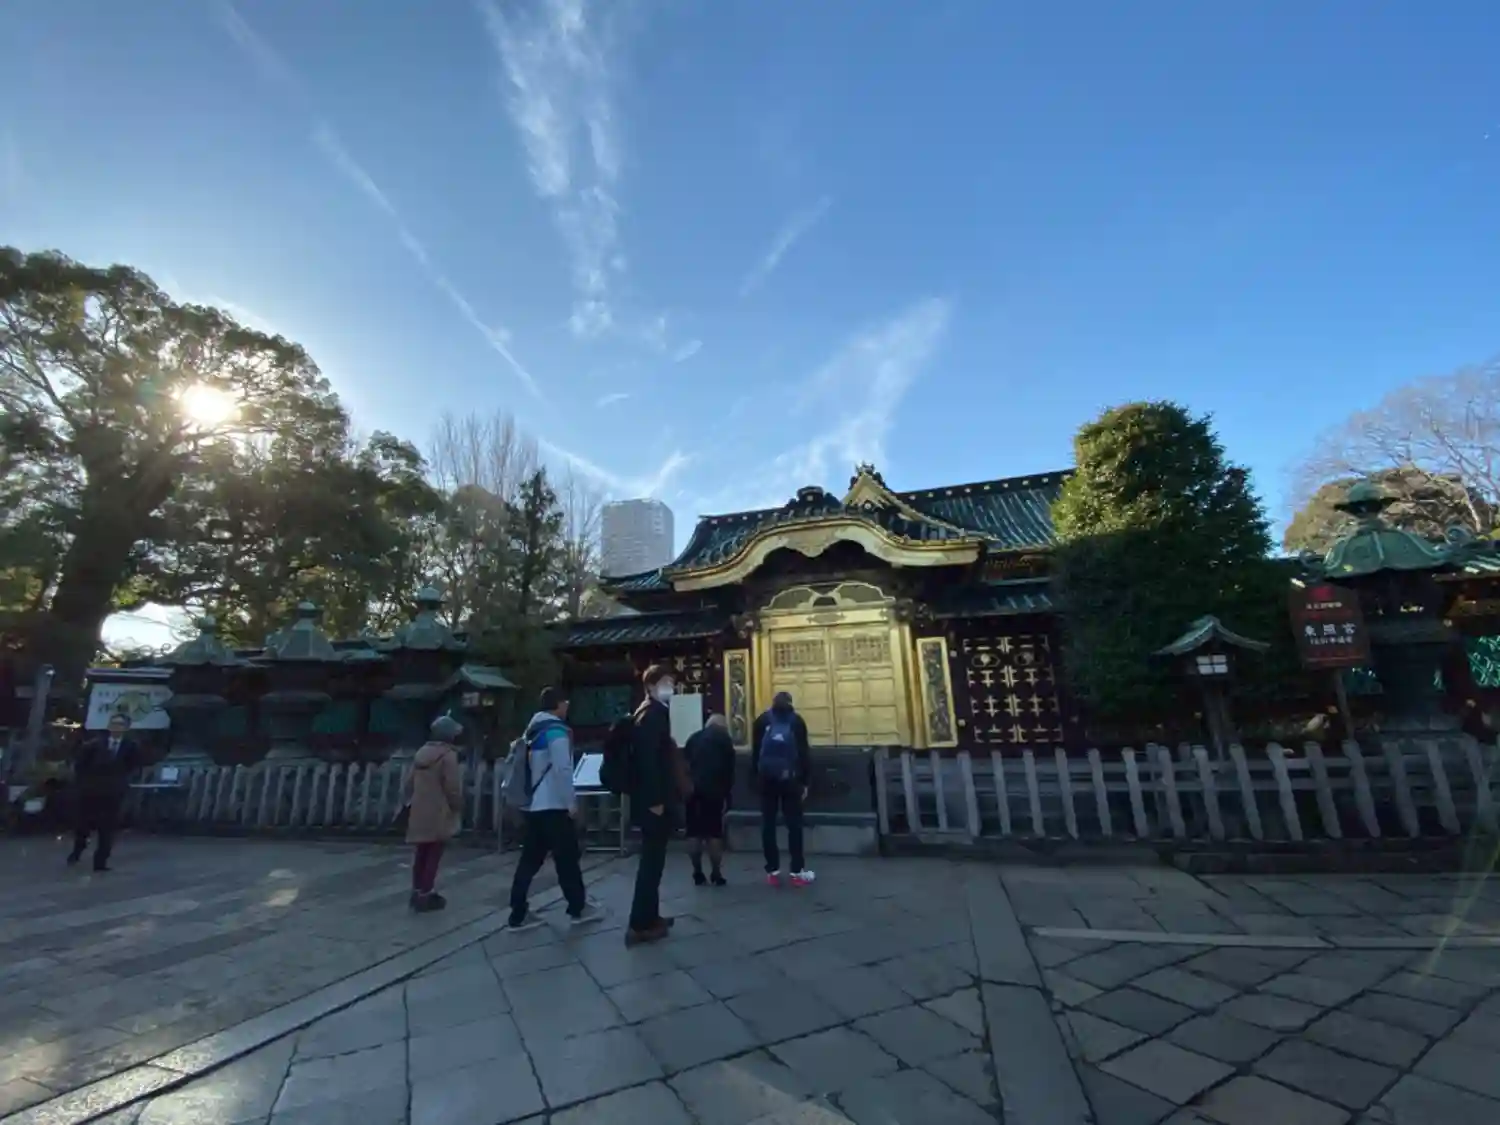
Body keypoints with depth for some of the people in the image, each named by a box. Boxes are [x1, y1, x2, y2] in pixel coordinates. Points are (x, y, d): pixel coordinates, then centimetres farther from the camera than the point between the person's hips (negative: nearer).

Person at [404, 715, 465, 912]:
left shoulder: (422, 752, 10)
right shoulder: (448, 755, -15)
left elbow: (410, 782, 13)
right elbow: (452, 788, -16)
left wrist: (411, 801, 23)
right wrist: (458, 808, -3)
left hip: (420, 813, 8)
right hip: (439, 814, -8)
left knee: (421, 853, 16)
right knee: (433, 854, 1)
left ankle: (417, 891, 24)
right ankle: (426, 894, 5)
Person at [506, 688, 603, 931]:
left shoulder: (533, 730, 12)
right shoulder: (556, 730, -15)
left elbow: (530, 768, 17)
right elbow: (562, 770, -21)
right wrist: (572, 803, -13)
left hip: (532, 805, 8)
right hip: (553, 806, -8)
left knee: (530, 859, 11)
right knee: (568, 858, 4)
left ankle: (519, 915, 13)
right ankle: (578, 908, 16)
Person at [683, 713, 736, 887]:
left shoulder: (693, 739, 19)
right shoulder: (724, 739, 9)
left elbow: (686, 765, 16)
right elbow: (729, 770, 4)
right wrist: (727, 794, 7)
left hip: (693, 789, 3)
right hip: (714, 791, -3)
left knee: (695, 834, 8)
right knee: (715, 834, 3)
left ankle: (698, 875, 10)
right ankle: (716, 875, 5)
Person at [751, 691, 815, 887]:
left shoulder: (762, 720, 4)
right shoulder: (796, 720, 1)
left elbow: (755, 752, 2)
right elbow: (804, 753, -1)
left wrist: (755, 776, 6)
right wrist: (805, 782, 2)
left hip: (766, 779, 1)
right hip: (790, 780, -1)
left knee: (768, 824, 7)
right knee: (794, 823, 6)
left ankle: (772, 872, 9)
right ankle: (797, 871, 6)